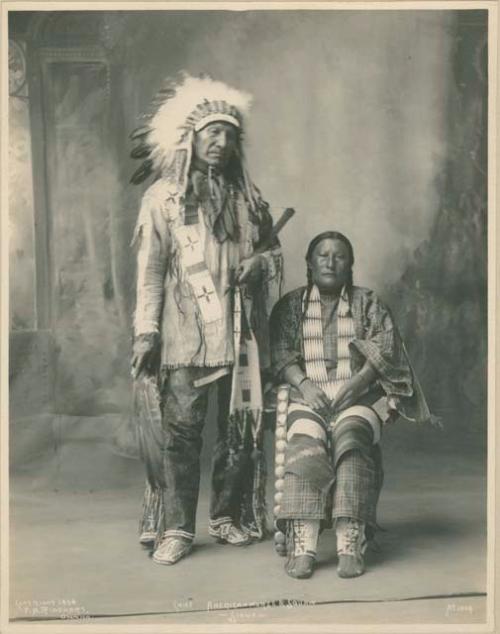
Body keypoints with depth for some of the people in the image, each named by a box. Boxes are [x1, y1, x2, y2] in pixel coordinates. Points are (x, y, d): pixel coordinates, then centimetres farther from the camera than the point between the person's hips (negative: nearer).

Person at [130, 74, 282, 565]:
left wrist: (259, 263, -3)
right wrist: (146, 332, -9)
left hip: (240, 335, 4)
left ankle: (228, 517, 20)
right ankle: (175, 529, 1)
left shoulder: (246, 197, 13)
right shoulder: (163, 196, 2)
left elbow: (272, 250, 21)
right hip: (186, 335, -4)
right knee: (181, 429, -6)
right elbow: (150, 269, -2)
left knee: (240, 427, 7)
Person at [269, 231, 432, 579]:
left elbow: (385, 351, 2)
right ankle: (302, 545, -38)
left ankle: (351, 545, -38)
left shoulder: (368, 303, 15)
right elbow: (280, 354, 4)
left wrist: (355, 384, -13)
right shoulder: (291, 305, 16)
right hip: (307, 395, 1)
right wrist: (304, 384, -15)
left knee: (350, 438, -33)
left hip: (359, 395, 0)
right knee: (305, 443, -31)